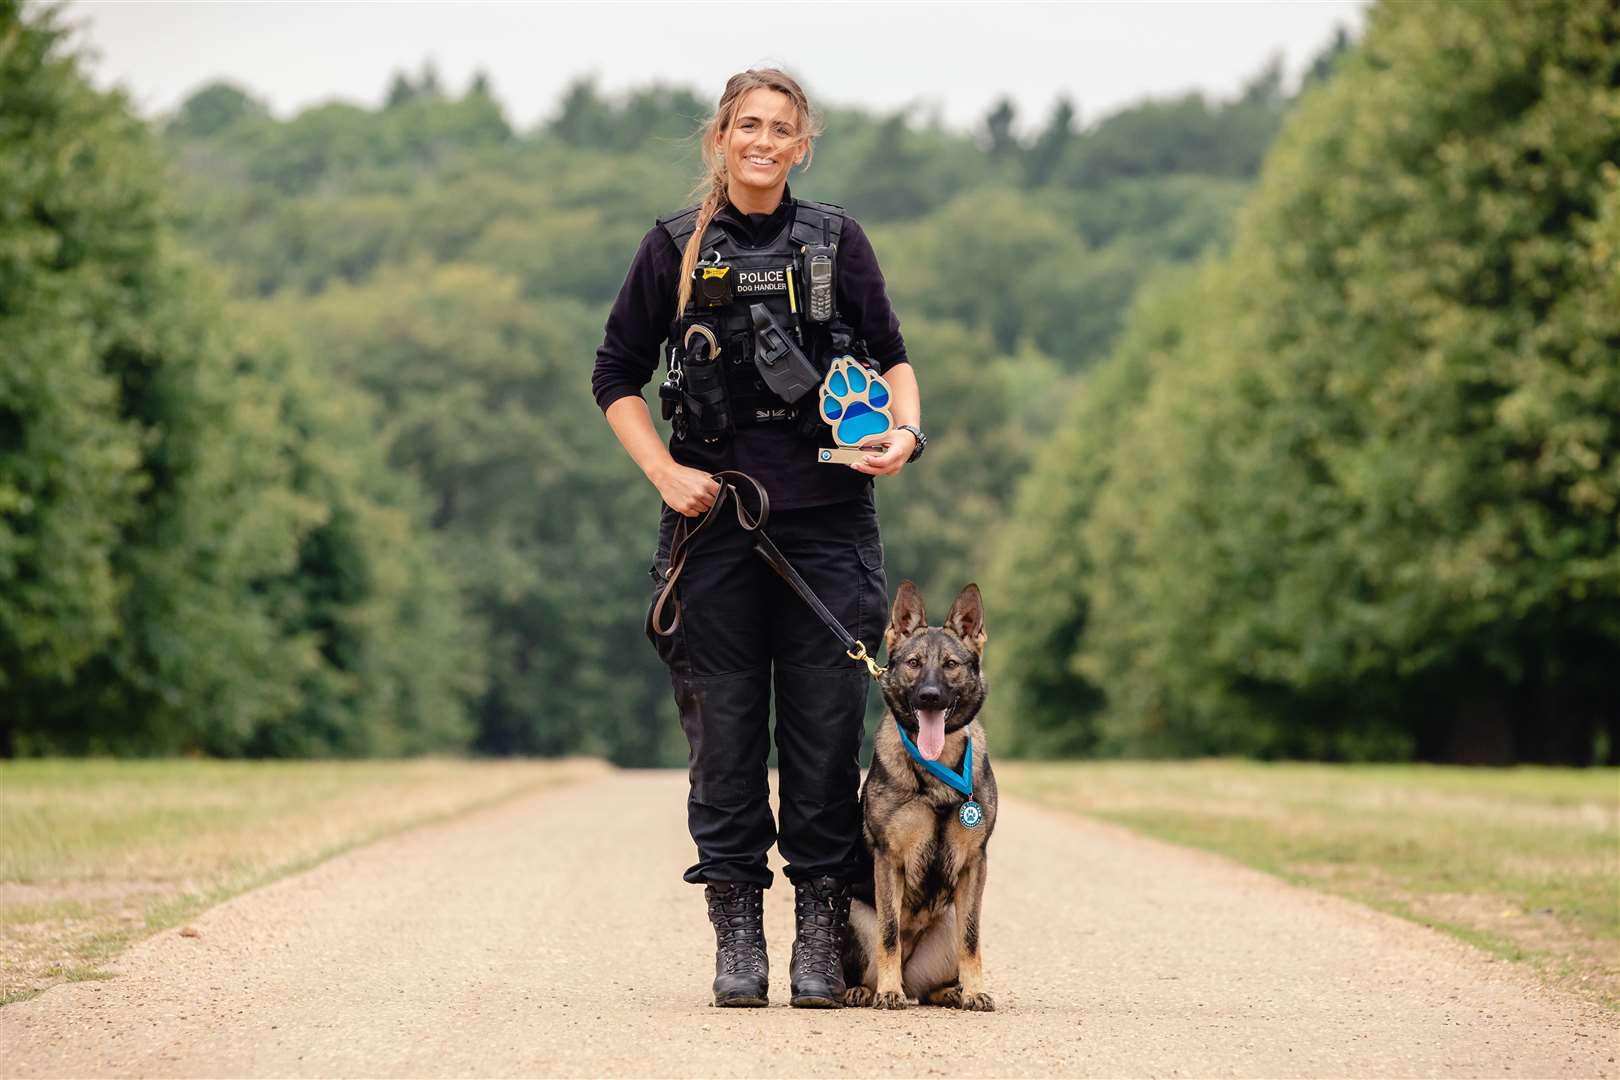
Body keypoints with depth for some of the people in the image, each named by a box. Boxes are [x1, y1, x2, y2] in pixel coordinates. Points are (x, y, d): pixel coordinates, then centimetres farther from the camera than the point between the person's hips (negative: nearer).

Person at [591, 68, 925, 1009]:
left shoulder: (837, 242, 6)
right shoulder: (675, 250, 5)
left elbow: (892, 357, 13)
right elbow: (617, 376, 11)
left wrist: (906, 429, -7)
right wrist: (664, 470, -2)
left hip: (829, 518, 0)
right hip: (716, 513, 0)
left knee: (827, 723, 0)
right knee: (725, 727, 1)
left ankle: (822, 932, 7)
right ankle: (738, 935, 8)